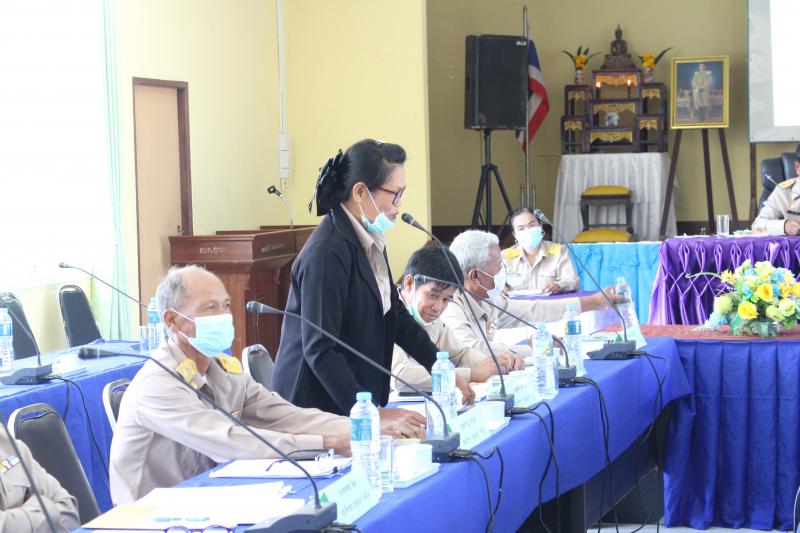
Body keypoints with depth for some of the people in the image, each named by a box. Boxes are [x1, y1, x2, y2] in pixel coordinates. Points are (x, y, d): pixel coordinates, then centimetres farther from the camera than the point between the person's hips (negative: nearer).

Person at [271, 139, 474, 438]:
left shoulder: (370, 242, 8)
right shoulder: (327, 253, -21)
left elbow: (396, 317, 18)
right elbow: (319, 350, -25)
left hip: (354, 406, 8)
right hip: (315, 407, -8)